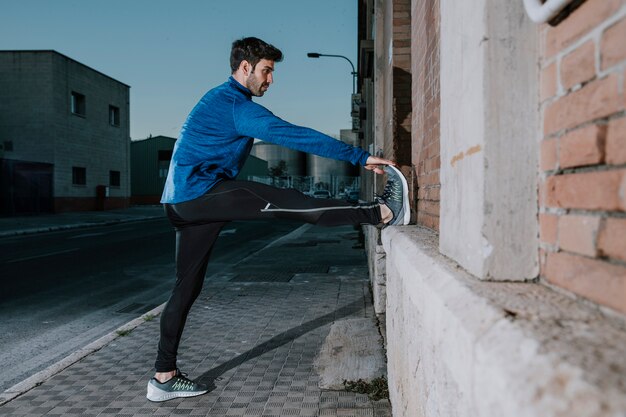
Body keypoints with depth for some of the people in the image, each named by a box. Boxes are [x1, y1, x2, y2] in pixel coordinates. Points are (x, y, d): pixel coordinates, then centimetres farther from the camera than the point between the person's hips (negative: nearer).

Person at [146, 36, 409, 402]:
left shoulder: (219, 100, 22)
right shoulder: (236, 105, -12)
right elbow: (294, 135, -21)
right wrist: (359, 157, -23)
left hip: (183, 202, 11)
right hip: (201, 191, -11)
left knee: (188, 287, 12)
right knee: (292, 203, -20)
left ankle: (164, 377, 18)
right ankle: (382, 213, -21)